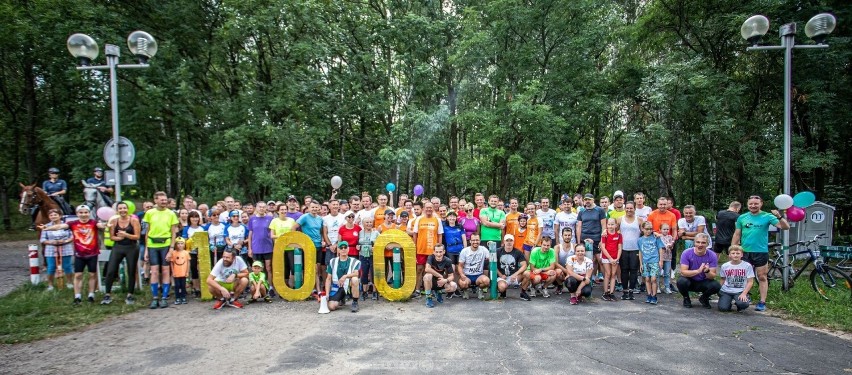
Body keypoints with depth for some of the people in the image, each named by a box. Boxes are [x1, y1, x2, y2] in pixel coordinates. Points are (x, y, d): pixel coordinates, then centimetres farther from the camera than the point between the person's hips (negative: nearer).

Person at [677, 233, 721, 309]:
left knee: (716, 286, -27)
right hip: (689, 281, -2)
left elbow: (713, 276, -15)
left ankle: (704, 298, 8)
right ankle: (686, 298, 1)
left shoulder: (712, 255, -12)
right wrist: (698, 271, -40)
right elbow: (683, 272, -24)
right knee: (681, 281, -34)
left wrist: (707, 271, -39)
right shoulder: (687, 253, -18)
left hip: (703, 282, 2)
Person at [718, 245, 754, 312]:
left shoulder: (747, 266, -3)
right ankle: (730, 301, 16)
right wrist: (719, 291, 5)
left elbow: (750, 282, -3)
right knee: (723, 308, -20)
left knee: (743, 304, -33)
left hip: (740, 291, -1)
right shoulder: (724, 266, 4)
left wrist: (744, 294, -14)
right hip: (726, 291, 2)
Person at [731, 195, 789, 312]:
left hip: (761, 252, -2)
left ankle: (762, 302, 10)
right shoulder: (742, 218, 5)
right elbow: (737, 234, 8)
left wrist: (779, 217, -29)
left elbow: (785, 227, -11)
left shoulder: (767, 216, -2)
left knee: (762, 277, 4)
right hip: (745, 252, 2)